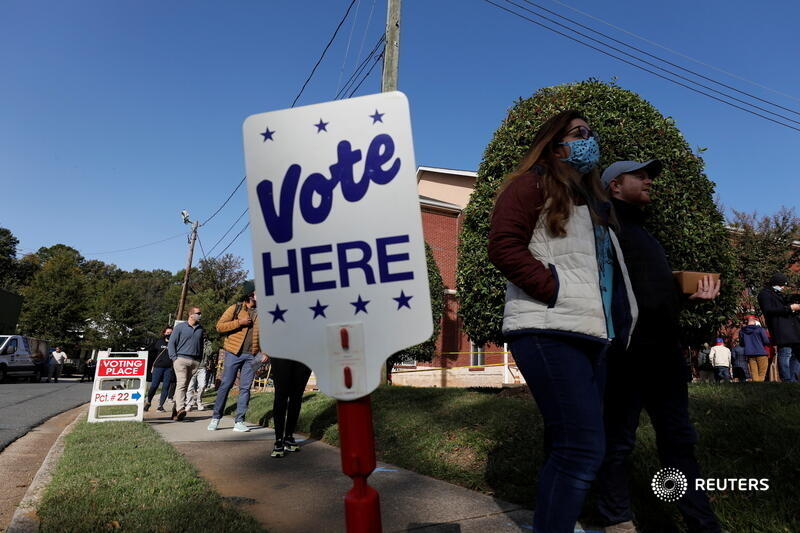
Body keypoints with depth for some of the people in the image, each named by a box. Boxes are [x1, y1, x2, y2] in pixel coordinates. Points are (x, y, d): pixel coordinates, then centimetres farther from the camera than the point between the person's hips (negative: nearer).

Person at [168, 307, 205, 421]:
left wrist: (200, 359, 11)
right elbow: (171, 343, 2)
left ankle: (176, 407, 13)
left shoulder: (200, 329, 15)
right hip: (181, 359, -4)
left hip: (195, 361, 4)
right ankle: (181, 409, -24)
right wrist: (174, 358, -5)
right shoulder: (180, 327, 3)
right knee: (181, 383, -15)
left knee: (185, 385, 6)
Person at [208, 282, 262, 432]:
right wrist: (239, 322, -13)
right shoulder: (235, 308, 2)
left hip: (251, 356, 3)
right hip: (234, 353, -3)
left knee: (245, 388, 2)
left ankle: (239, 421, 8)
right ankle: (215, 418, 15)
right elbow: (219, 326, -3)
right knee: (225, 385, 1)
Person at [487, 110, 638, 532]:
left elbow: (609, 267, 29)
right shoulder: (531, 186, 2)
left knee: (567, 447, 13)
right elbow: (504, 247, -13)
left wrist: (621, 320, 14)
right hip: (549, 332, -9)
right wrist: (556, 291, -17)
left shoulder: (592, 201, 27)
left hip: (590, 335, 9)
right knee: (583, 449, -14)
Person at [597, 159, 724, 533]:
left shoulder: (644, 233, 25)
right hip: (626, 350, -9)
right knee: (617, 441, 2)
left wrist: (691, 295, 12)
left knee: (678, 439, 14)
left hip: (663, 348, 9)